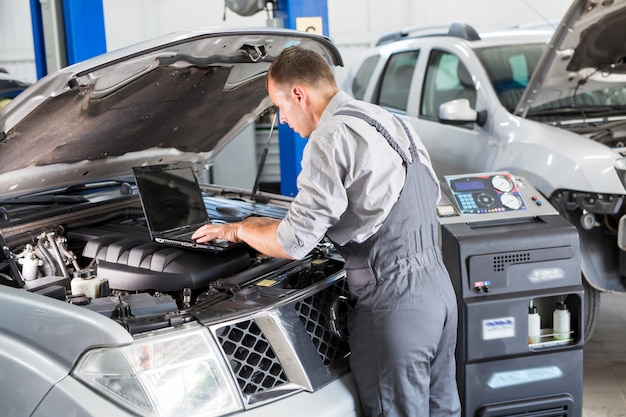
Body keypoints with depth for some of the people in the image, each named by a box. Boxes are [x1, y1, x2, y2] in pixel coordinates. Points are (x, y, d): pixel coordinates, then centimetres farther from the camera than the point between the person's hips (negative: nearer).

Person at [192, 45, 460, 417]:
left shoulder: (330, 138, -14)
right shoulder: (391, 122, 13)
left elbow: (294, 243, -16)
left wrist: (239, 230, 5)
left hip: (393, 305, -9)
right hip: (438, 286, 9)